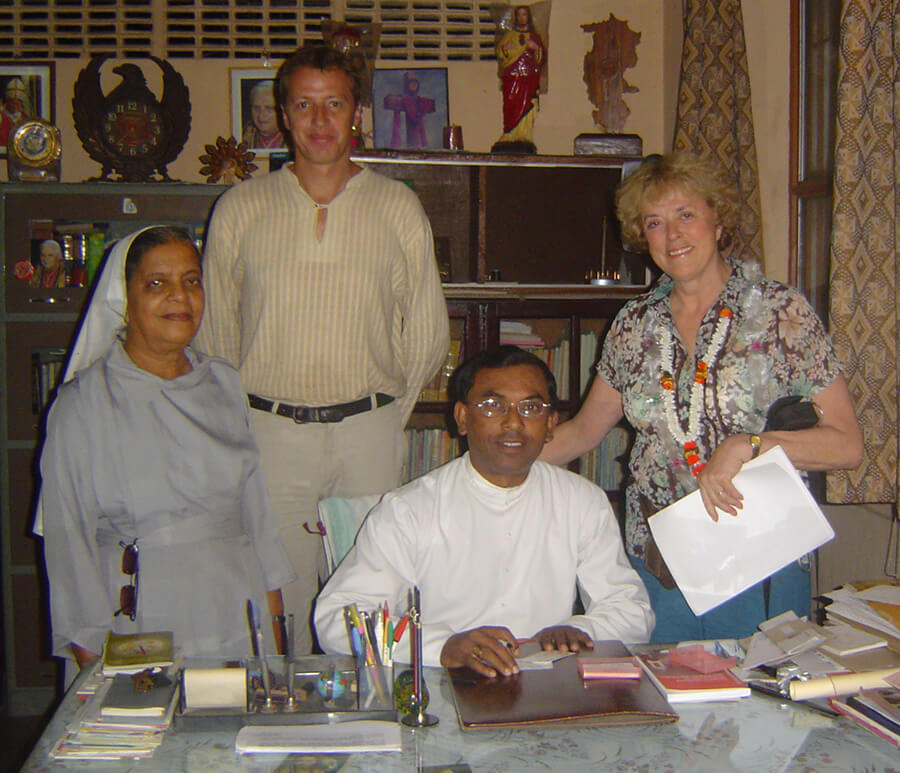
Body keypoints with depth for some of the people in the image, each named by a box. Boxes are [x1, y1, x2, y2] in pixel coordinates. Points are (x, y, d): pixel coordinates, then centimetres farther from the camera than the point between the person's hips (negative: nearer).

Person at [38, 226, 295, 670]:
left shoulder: (223, 384, 10)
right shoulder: (83, 404, -3)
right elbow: (68, 536, -3)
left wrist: (273, 616, 11)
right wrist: (92, 658, -6)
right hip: (140, 625, -3)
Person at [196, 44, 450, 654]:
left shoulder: (399, 208, 6)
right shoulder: (240, 209, 5)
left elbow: (428, 331, 11)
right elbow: (215, 331, 10)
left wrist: (387, 414, 8)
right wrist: (238, 423, 5)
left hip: (368, 433, 0)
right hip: (270, 434, 0)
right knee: (279, 597, 4)